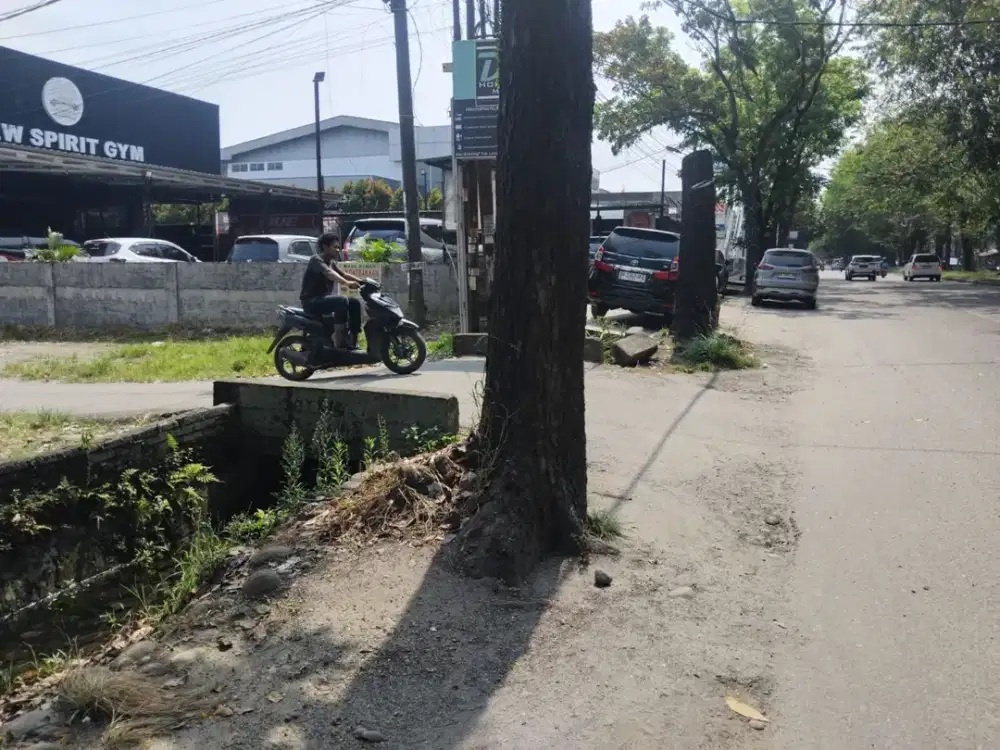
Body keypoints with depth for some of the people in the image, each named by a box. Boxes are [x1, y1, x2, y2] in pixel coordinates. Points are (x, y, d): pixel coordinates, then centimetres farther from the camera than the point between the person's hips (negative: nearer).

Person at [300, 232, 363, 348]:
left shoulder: (332, 262, 15)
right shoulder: (316, 260, -12)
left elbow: (345, 274, 4)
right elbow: (329, 273, -31)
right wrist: (346, 283, -47)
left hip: (324, 299, 9)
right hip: (311, 301, -9)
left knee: (355, 302, -3)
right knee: (342, 300, -30)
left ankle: (352, 341, -4)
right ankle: (340, 339, -28)